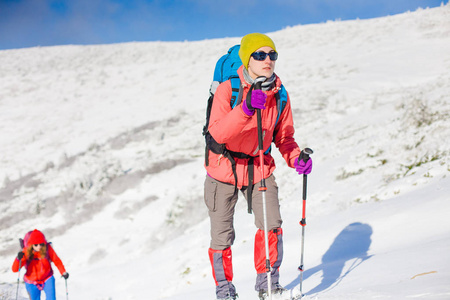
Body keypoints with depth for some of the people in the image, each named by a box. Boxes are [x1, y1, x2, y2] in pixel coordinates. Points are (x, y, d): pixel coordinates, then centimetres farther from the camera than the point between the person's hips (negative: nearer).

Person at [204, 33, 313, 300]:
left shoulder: (279, 94, -6)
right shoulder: (227, 90, -20)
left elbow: (284, 136, 3)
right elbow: (217, 133, -34)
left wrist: (296, 157, -17)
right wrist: (246, 109, -48)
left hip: (260, 167, 3)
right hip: (224, 167, -3)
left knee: (272, 225, -16)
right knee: (222, 236, 2)